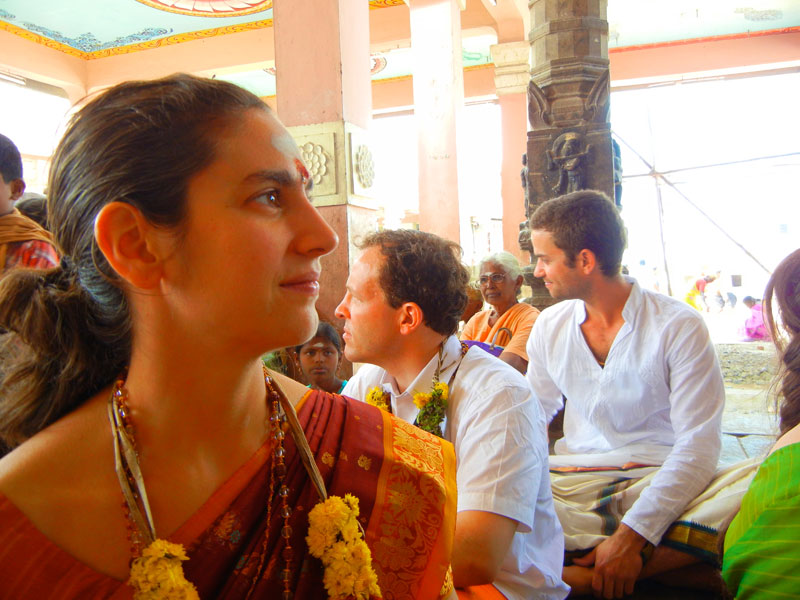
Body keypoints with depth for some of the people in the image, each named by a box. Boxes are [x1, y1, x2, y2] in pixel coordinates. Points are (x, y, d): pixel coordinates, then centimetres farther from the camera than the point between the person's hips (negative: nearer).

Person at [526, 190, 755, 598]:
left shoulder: (679, 326, -6)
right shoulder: (549, 327, 9)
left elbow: (698, 444, -12)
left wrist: (633, 535, -24)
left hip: (660, 483, -2)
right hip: (573, 485, 3)